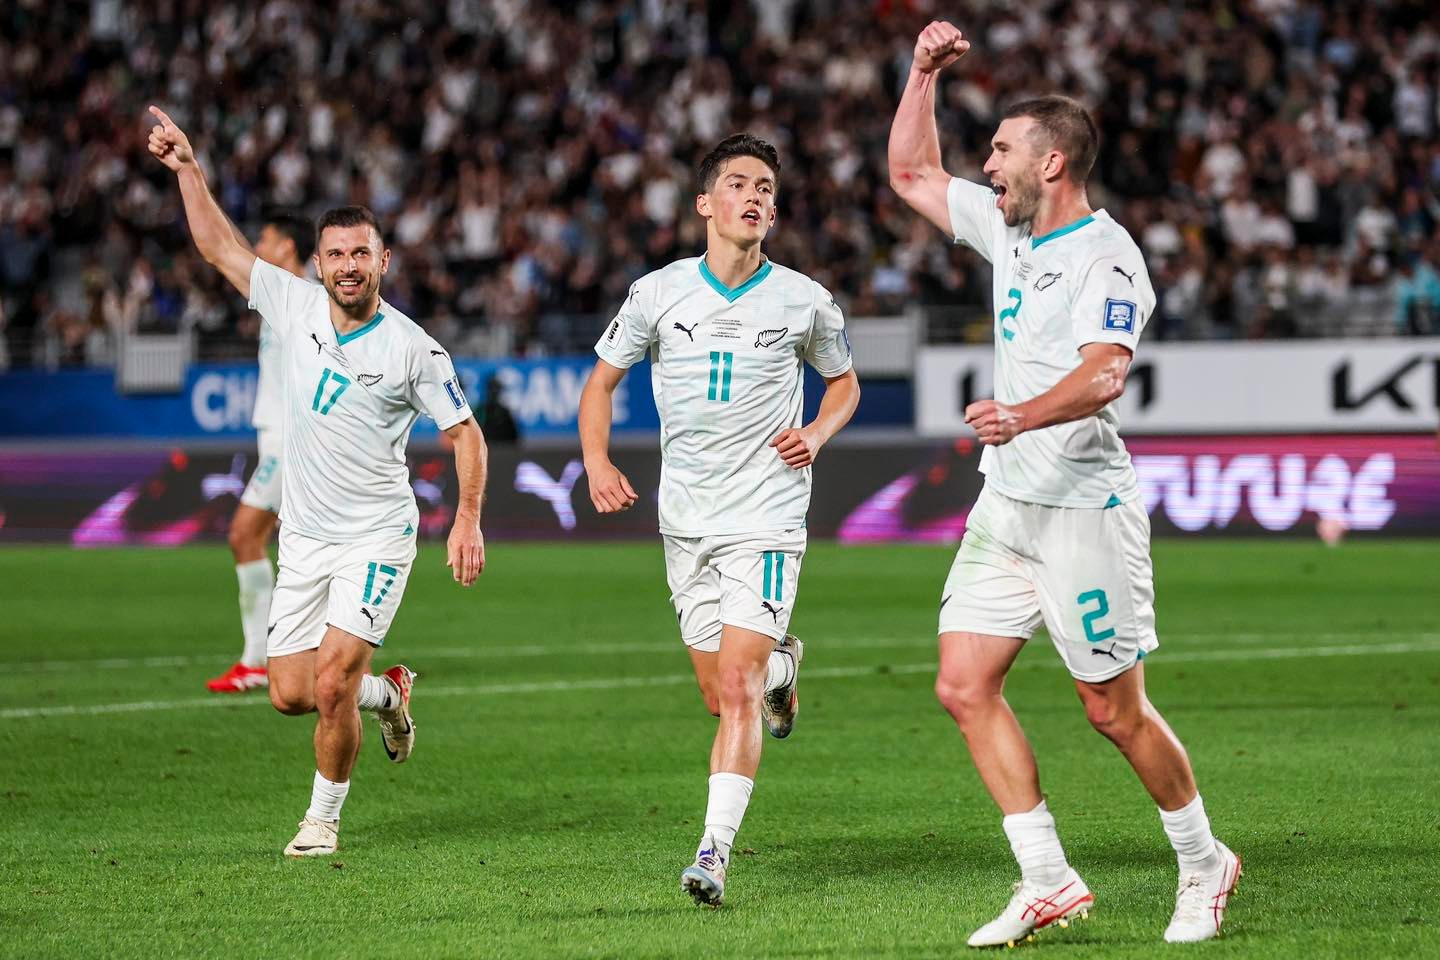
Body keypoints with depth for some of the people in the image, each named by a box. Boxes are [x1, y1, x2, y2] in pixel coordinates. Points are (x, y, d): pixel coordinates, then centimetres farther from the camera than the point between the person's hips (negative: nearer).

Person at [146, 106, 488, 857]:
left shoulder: (413, 348, -10)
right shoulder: (293, 305, 0)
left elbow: (464, 434, -3)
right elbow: (217, 245, 8)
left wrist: (468, 522, -13)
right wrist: (187, 167, 1)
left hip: (376, 537, -4)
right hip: (304, 537, 4)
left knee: (331, 686, -15)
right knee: (290, 694, 2)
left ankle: (324, 817, 6)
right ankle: (384, 693, 33)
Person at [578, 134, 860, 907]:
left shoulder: (804, 301, -2)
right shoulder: (658, 293, 0)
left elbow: (844, 381, 16)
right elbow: (602, 379, 11)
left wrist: (817, 433, -5)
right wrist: (597, 463, -5)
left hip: (767, 516, -3)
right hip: (686, 519, 3)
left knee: (736, 688, -14)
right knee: (723, 694, 7)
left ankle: (714, 852, -13)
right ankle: (780, 669, 43)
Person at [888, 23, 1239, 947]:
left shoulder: (1106, 256, -16)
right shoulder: (1009, 229, 11)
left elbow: (1105, 372, -32)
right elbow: (913, 174, 24)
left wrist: (1025, 414, -49)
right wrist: (925, 73, 12)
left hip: (1084, 508, -8)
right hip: (1006, 505, 8)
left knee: (1116, 710, -1)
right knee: (964, 684, -1)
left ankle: (1204, 864, 20)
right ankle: (1049, 884, 3)